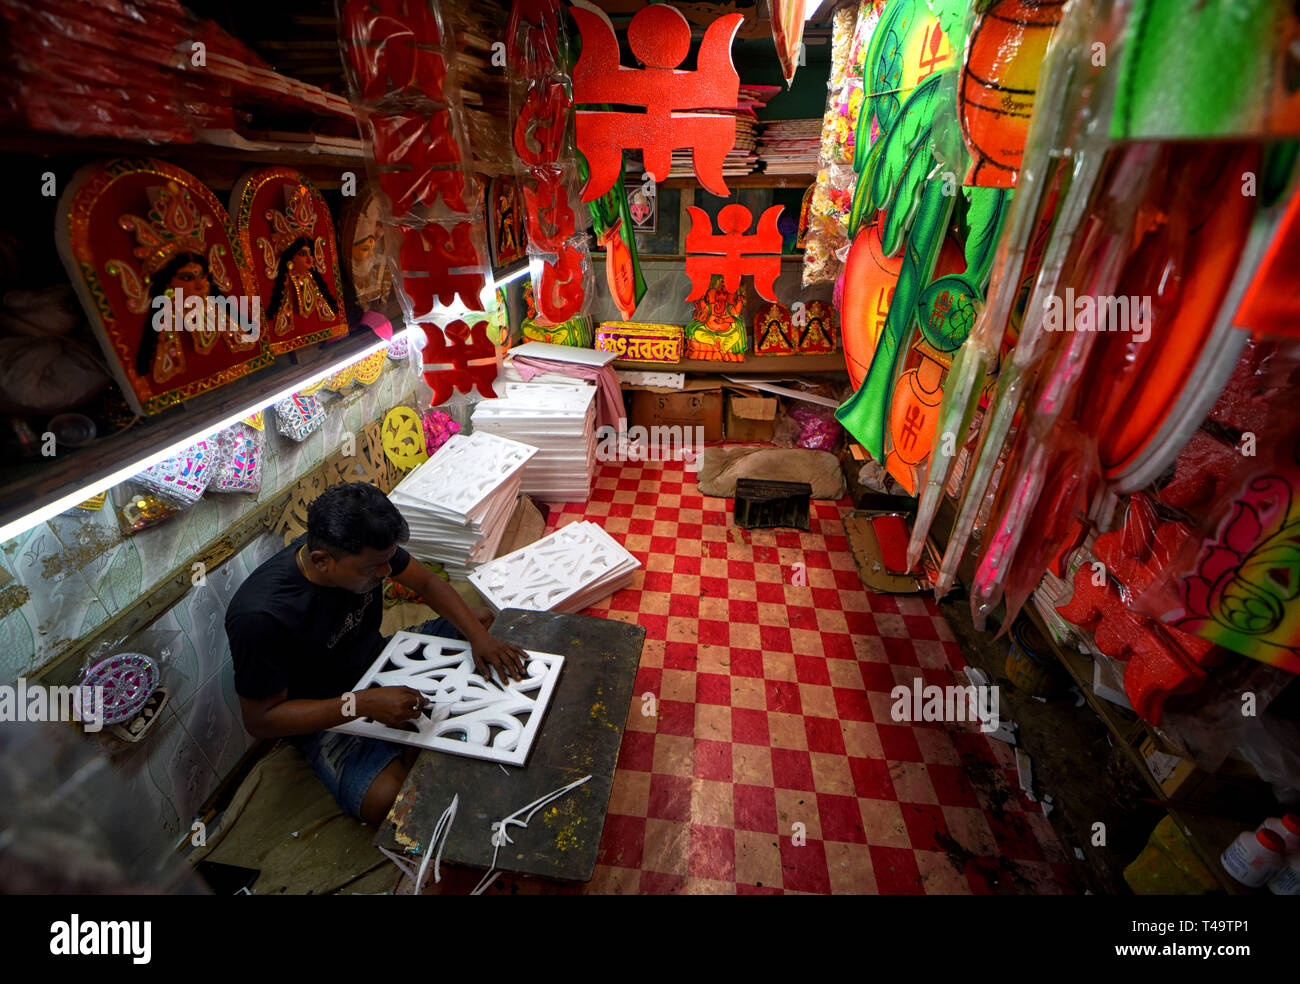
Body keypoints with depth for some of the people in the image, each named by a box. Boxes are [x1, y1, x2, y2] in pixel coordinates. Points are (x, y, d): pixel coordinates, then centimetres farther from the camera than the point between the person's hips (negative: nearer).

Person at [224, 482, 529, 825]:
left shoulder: (364, 551, -18)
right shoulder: (260, 616, -33)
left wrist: (480, 636, -18)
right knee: (391, 801, -31)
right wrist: (362, 704, -34)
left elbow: (427, 582, -5)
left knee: (484, 618, 2)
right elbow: (259, 719, -22)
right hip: (326, 714, -6)